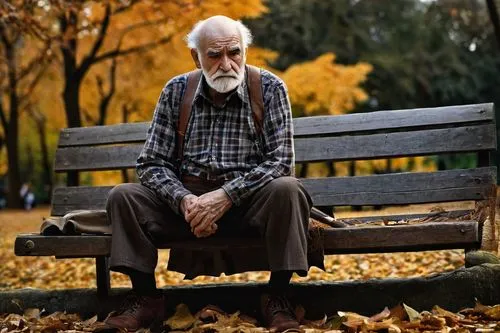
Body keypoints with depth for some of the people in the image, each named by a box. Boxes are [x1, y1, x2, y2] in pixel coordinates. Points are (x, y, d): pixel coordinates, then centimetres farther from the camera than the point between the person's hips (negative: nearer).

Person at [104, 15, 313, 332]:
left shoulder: (270, 88, -5)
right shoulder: (176, 91, 1)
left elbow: (281, 160, -13)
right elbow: (152, 163, 0)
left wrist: (225, 195, -24)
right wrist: (183, 200, -20)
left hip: (247, 200, -2)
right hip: (188, 199, 3)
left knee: (287, 189, -32)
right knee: (123, 196, -16)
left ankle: (277, 297, -17)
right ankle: (147, 298, -5)